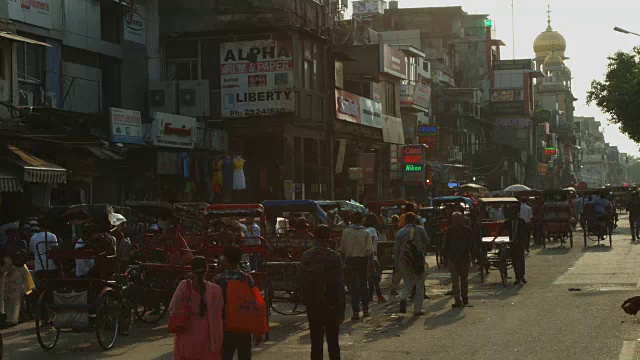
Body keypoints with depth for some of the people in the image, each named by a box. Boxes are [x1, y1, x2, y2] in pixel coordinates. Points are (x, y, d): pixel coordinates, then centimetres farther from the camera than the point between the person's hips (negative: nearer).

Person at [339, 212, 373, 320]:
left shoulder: (346, 231, -4)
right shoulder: (365, 232, -4)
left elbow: (342, 248, 0)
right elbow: (370, 249, -7)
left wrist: (343, 258, 15)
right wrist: (371, 262, 1)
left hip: (351, 259, -1)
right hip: (363, 259, 1)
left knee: (354, 286, 0)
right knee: (363, 284, 14)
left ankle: (356, 311, -8)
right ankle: (365, 310, 18)